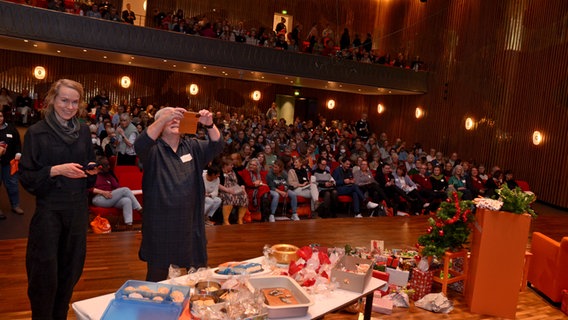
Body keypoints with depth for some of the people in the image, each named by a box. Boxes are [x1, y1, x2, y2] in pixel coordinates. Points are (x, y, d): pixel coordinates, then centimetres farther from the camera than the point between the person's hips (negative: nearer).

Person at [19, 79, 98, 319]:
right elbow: (26, 176, -7)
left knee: (71, 269, 12)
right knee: (45, 273, 3)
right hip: (48, 208, -4)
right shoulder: (37, 133, -6)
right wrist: (55, 170, -21)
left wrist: (92, 169, -5)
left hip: (78, 207, 4)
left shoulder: (83, 131, 7)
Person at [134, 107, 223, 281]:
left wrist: (210, 125, -23)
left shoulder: (192, 146, 8)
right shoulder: (154, 149, -3)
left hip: (190, 224, 3)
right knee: (157, 276, 10)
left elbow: (216, 146, -4)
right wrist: (164, 119, -34)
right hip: (160, 226, -3)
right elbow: (139, 145, -24)